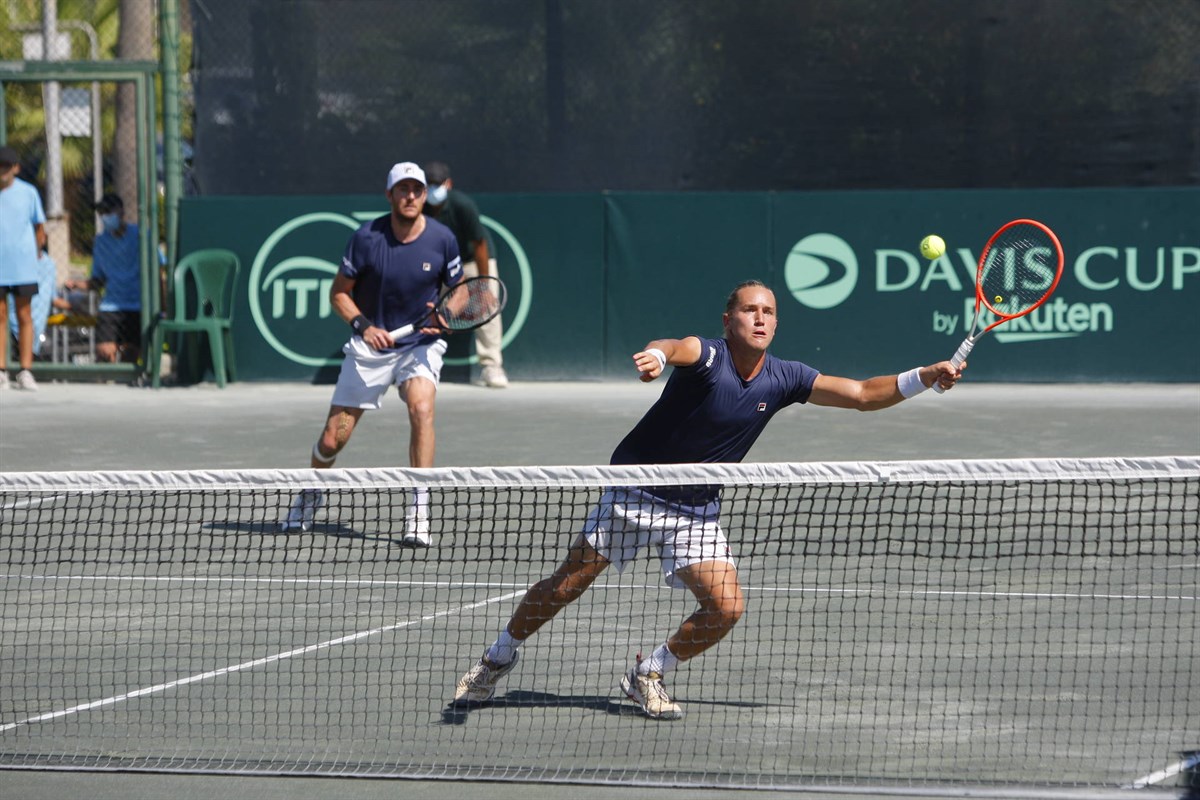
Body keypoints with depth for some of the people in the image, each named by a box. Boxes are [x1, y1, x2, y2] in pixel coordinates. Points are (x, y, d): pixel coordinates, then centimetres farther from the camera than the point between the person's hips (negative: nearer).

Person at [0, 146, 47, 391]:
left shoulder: (28, 192, 2)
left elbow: (40, 229, 11)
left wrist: (35, 253, 5)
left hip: (24, 267, 0)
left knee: (24, 316, 2)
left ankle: (25, 372, 4)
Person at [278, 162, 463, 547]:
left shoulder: (442, 239, -8)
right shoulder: (367, 237, -12)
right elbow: (339, 292, -2)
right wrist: (363, 325, -18)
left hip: (421, 344, 0)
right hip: (371, 346, 0)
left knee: (422, 407, -31)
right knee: (332, 439, 2)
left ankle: (419, 513, -27)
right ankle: (310, 497, 36)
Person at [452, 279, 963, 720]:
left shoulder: (782, 379, -5)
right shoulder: (707, 356, -21)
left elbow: (864, 394, 0)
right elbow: (673, 348, -45)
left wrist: (925, 377, -14)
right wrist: (655, 355, -70)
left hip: (697, 512, 4)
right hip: (635, 495, -4)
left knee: (726, 608, -12)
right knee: (565, 586, 0)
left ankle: (648, 677, 11)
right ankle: (499, 658, 25)